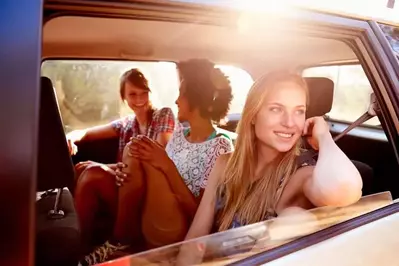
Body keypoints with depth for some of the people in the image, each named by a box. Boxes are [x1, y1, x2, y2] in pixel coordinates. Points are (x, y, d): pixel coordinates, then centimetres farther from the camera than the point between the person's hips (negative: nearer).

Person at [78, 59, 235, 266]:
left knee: (137, 155, -22)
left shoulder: (220, 147, -15)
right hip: (148, 220, 7)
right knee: (134, 154, -14)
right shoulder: (180, 133, 8)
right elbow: (158, 183, 8)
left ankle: (122, 244, -4)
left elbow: (199, 213, -17)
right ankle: (122, 241, -4)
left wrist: (166, 165, -24)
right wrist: (130, 175, -12)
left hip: (180, 232, -7)